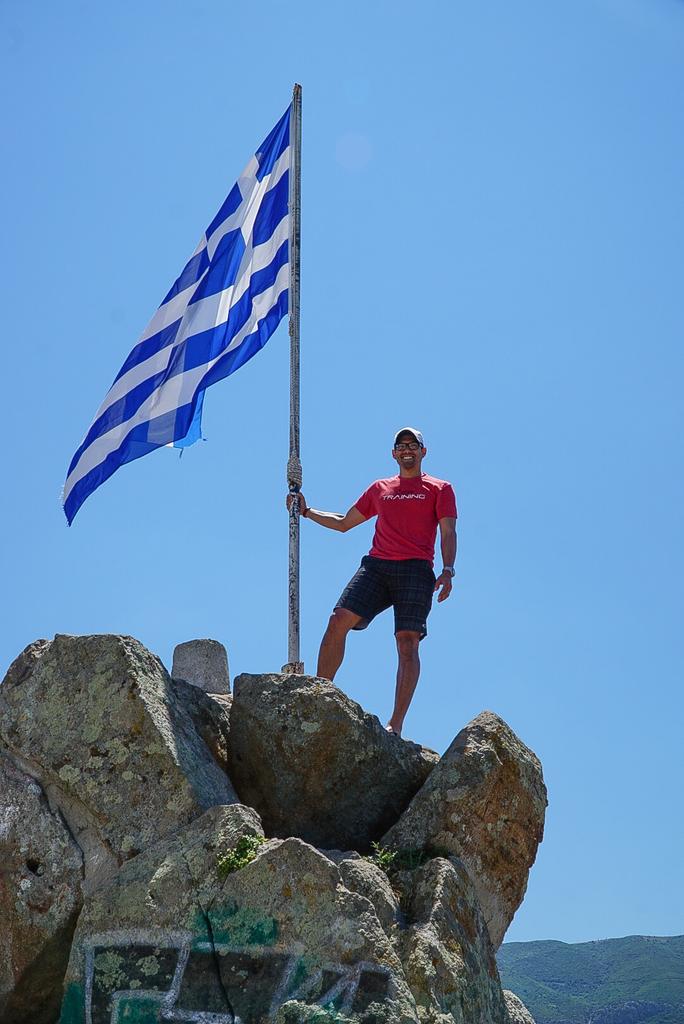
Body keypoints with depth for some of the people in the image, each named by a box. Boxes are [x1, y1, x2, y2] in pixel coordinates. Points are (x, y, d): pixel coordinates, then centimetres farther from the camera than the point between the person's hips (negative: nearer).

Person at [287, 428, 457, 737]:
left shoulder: (439, 489, 14)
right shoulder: (379, 488, 25)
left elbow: (448, 533, 3)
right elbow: (343, 523, 32)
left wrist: (447, 570, -13)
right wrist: (306, 512, 23)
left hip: (416, 570, -3)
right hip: (376, 566, 3)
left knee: (408, 642, -14)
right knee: (338, 621, -15)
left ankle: (396, 724, -18)